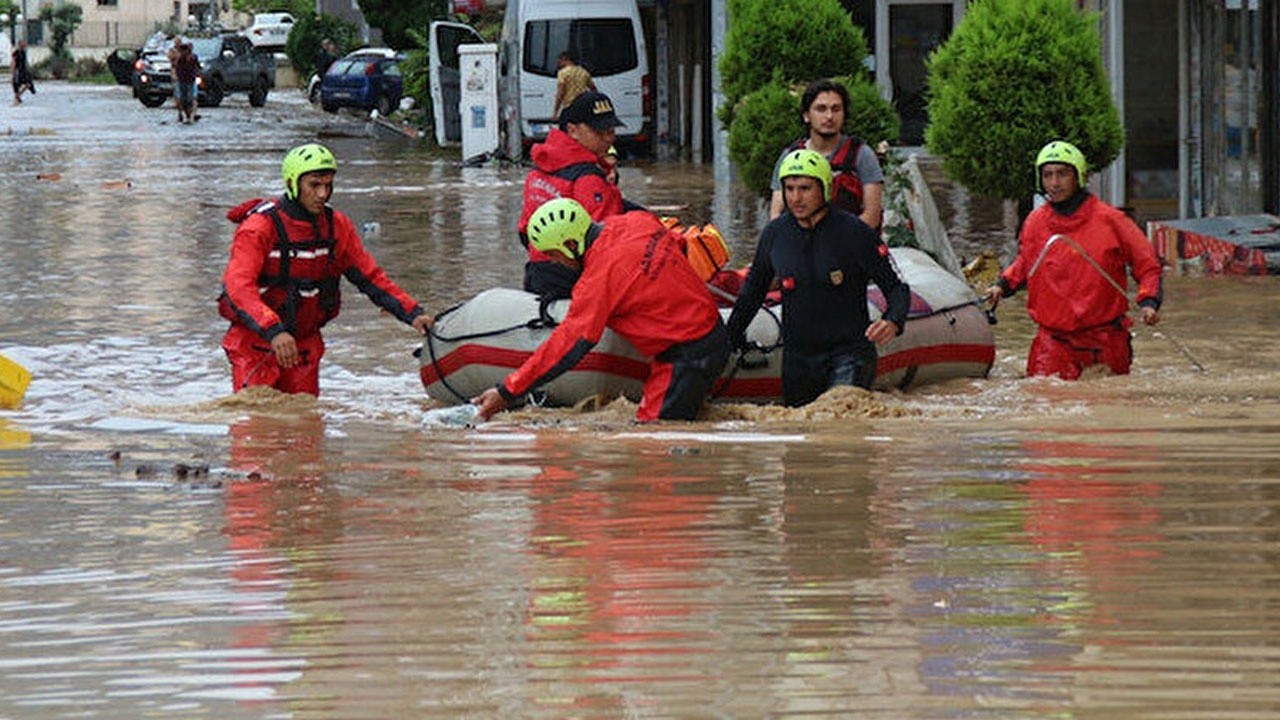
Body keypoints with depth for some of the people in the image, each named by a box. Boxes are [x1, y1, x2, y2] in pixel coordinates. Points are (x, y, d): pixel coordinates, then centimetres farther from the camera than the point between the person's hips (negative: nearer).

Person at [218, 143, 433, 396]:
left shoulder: (336, 226, 2)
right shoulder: (260, 227, -17)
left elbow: (370, 277, 7)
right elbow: (238, 285, -28)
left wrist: (412, 313, -7)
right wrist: (273, 331, -43)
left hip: (305, 343, 5)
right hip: (255, 340, -5)